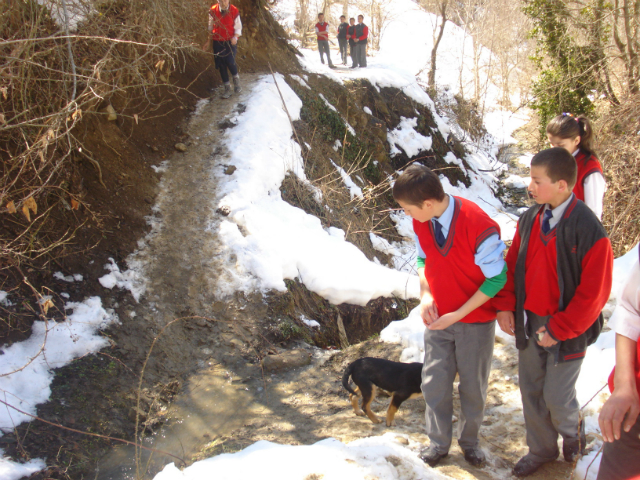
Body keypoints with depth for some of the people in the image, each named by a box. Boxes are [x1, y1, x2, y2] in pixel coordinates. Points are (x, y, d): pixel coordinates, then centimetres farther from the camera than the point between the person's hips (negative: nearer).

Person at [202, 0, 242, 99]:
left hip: (230, 41, -2)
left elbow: (238, 27, 0)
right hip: (218, 42, 2)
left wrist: (235, 37, -18)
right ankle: (227, 87, 18)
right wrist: (209, 42, 13)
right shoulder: (213, 11, -4)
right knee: (221, 65, 3)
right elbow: (211, 27, 9)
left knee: (230, 61, -18)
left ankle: (236, 79, 13)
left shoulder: (234, 11, -8)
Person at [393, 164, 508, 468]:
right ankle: (438, 443, 31)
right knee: (434, 383, 10)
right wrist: (425, 294, -10)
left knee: (473, 386, 13)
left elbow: (497, 278, -20)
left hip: (476, 321, -4)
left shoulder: (478, 226, -28)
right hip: (438, 318, 4)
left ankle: (469, 440, 37)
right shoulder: (420, 221, -10)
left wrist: (459, 314, -20)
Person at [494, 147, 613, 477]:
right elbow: (512, 265, 8)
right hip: (528, 322, 5)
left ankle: (572, 433, 41)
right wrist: (505, 306, -2)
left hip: (566, 330, -5)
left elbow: (593, 293, -17)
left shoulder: (589, 232, -21)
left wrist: (557, 330, -14)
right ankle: (541, 449, 39)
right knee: (530, 391, 16)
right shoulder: (530, 219, -4)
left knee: (557, 396, 6)